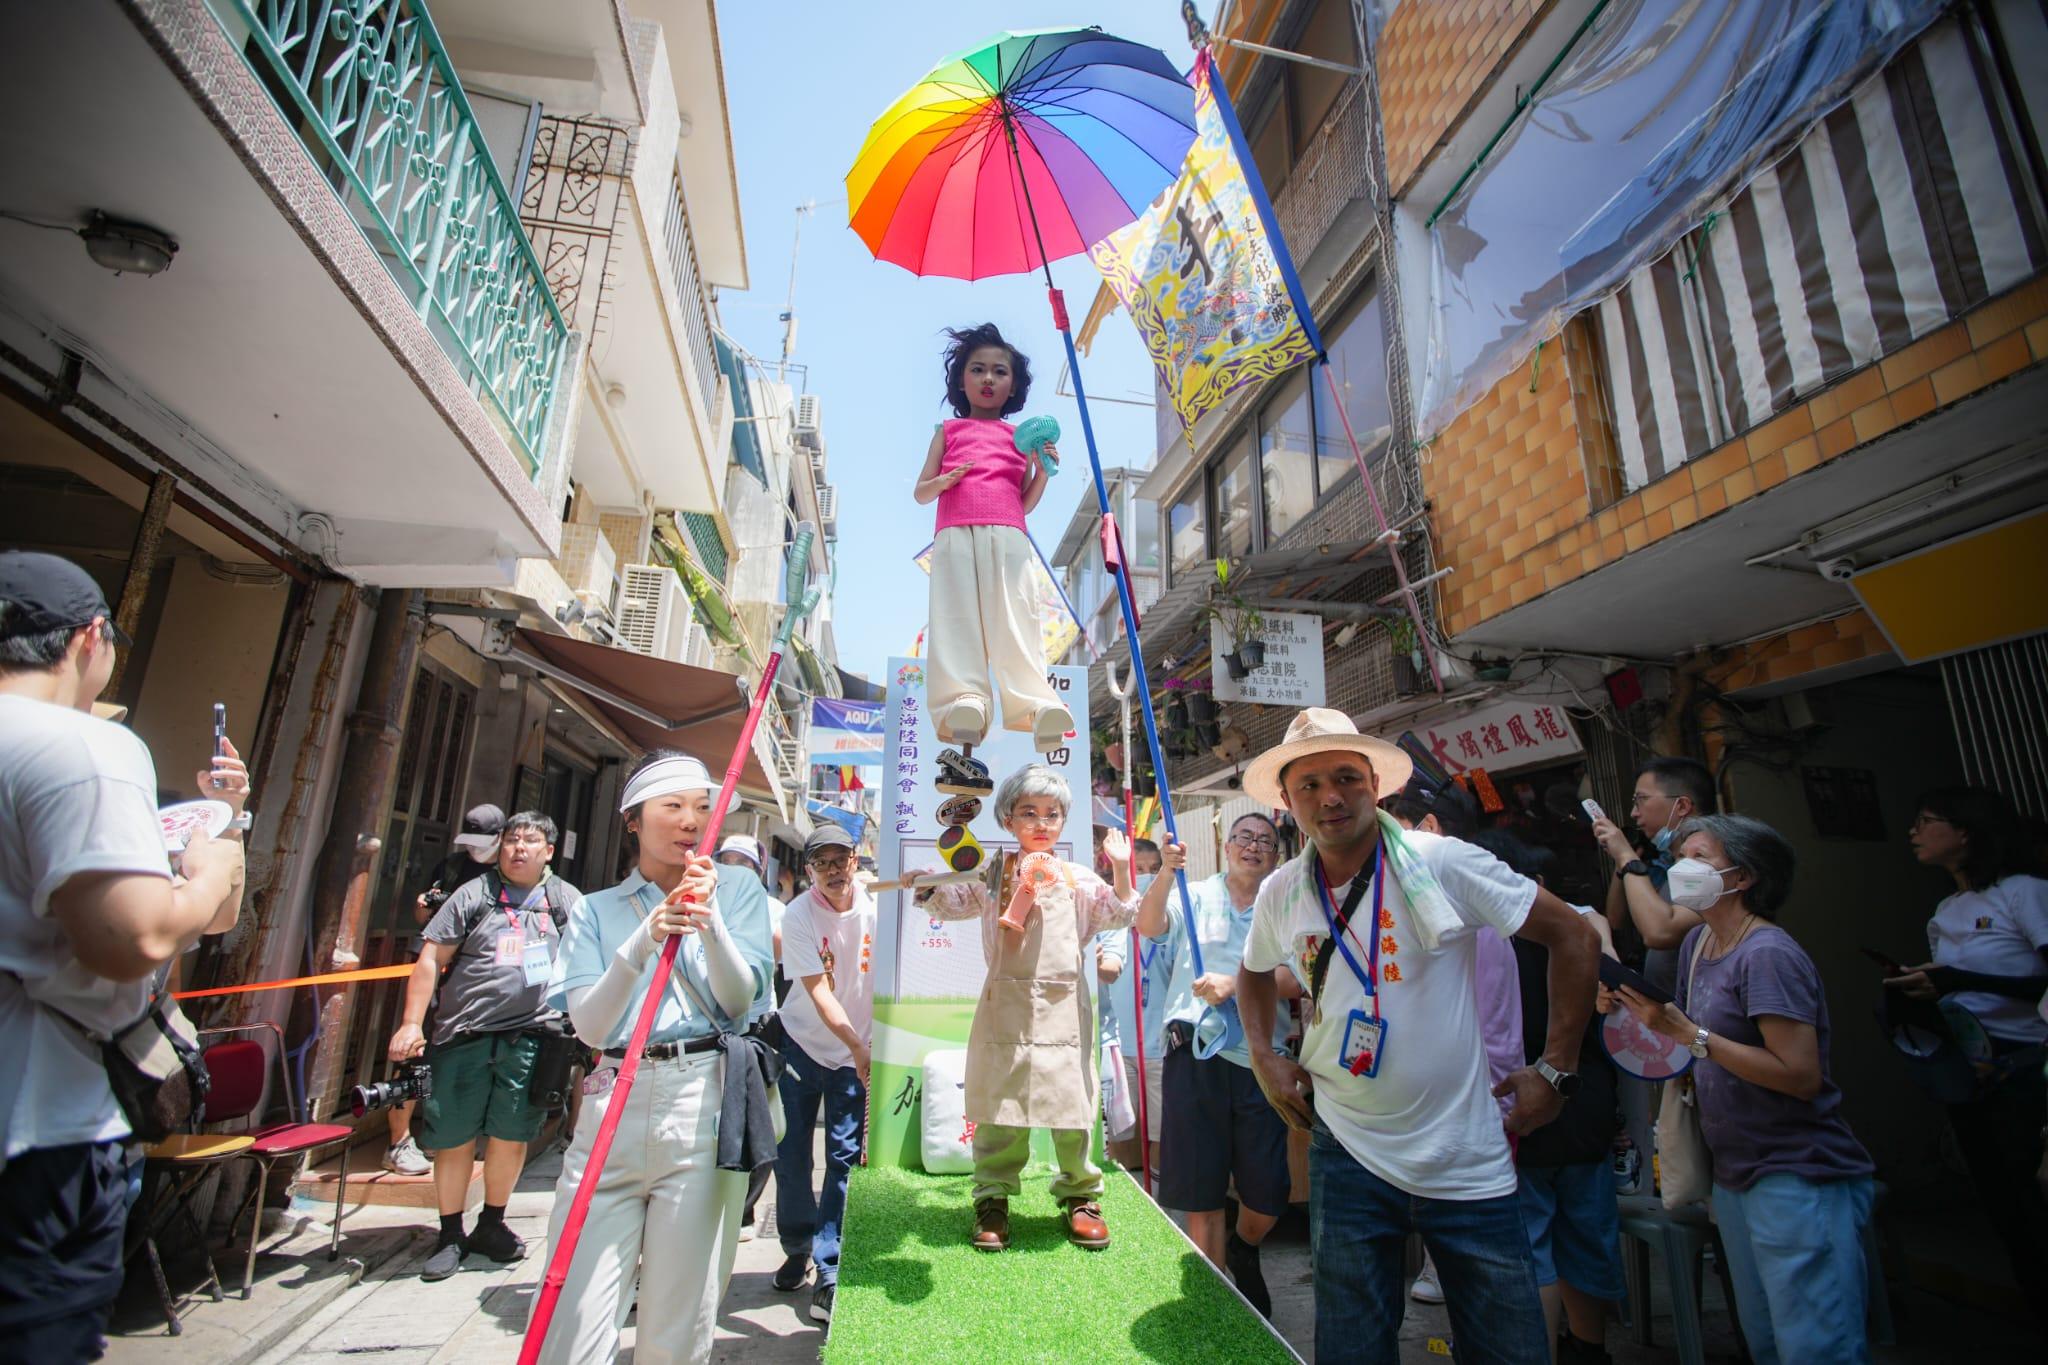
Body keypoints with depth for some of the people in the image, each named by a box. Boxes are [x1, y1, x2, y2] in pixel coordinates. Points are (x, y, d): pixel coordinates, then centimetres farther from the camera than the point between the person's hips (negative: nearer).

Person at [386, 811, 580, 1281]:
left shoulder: (565, 899, 8)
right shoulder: (475, 894, 3)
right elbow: (431, 959, 1)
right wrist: (411, 1023, -6)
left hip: (529, 1039, 1)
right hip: (464, 1037, -1)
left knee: (511, 1136, 9)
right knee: (455, 1138, 7)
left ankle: (491, 1226, 30)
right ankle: (451, 1236, 27)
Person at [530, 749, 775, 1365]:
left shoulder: (738, 888, 7)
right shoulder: (596, 910, 10)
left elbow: (739, 1002, -2)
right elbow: (590, 1026, 0)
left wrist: (709, 920, -17)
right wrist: (643, 940, -16)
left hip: (703, 1105, -1)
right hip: (612, 1103, 2)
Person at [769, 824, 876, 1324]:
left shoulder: (876, 902, -11)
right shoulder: (798, 915, -18)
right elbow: (818, 990, -24)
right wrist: (857, 1047, -35)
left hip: (858, 1053, 0)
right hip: (803, 1044, 0)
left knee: (844, 1158, -2)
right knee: (790, 1154, 9)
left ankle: (831, 1272, 10)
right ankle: (797, 1248, 32)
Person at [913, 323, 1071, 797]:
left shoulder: (1020, 436, 24)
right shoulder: (949, 431, 23)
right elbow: (921, 492, 17)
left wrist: (1043, 470, 3)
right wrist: (945, 480, -4)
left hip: (1007, 538, 0)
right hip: (955, 536, 0)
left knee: (1015, 620, -13)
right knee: (958, 620, -13)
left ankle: (1034, 703, -24)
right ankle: (964, 700, -23)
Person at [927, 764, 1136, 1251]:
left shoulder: (1077, 878, 6)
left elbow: (1119, 915, 1)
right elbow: (944, 903, 4)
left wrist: (1120, 869, -10)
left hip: (1063, 1007, 1)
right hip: (1006, 1005, -1)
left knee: (1071, 1103, 6)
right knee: (1001, 1103, 5)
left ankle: (1080, 1193, 27)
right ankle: (993, 1196, 23)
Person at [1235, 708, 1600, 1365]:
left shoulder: (1442, 863, -15)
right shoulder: (1280, 893, -3)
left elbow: (1575, 937, -7)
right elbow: (1254, 974, 17)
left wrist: (1555, 1069, -6)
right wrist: (1264, 1059, 5)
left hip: (1468, 1164, -2)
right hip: (1347, 1156, 2)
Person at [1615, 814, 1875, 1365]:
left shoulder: (1768, 954, -19)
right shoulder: (1697, 943, 8)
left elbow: (1800, 1076, -24)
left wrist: (1689, 1034, -25)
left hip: (1799, 1178, -9)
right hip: (1735, 1174, 9)